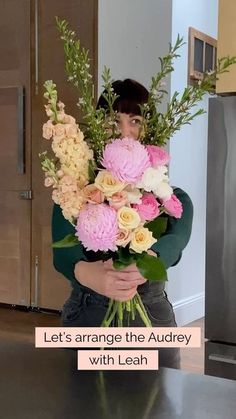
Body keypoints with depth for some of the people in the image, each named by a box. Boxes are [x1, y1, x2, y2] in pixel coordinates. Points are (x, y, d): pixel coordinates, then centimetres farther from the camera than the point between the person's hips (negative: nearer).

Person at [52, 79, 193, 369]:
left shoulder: (170, 196, -1)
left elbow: (177, 238, -22)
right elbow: (62, 252, -20)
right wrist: (85, 272, -44)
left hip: (153, 320, 1)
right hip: (88, 318, 0)